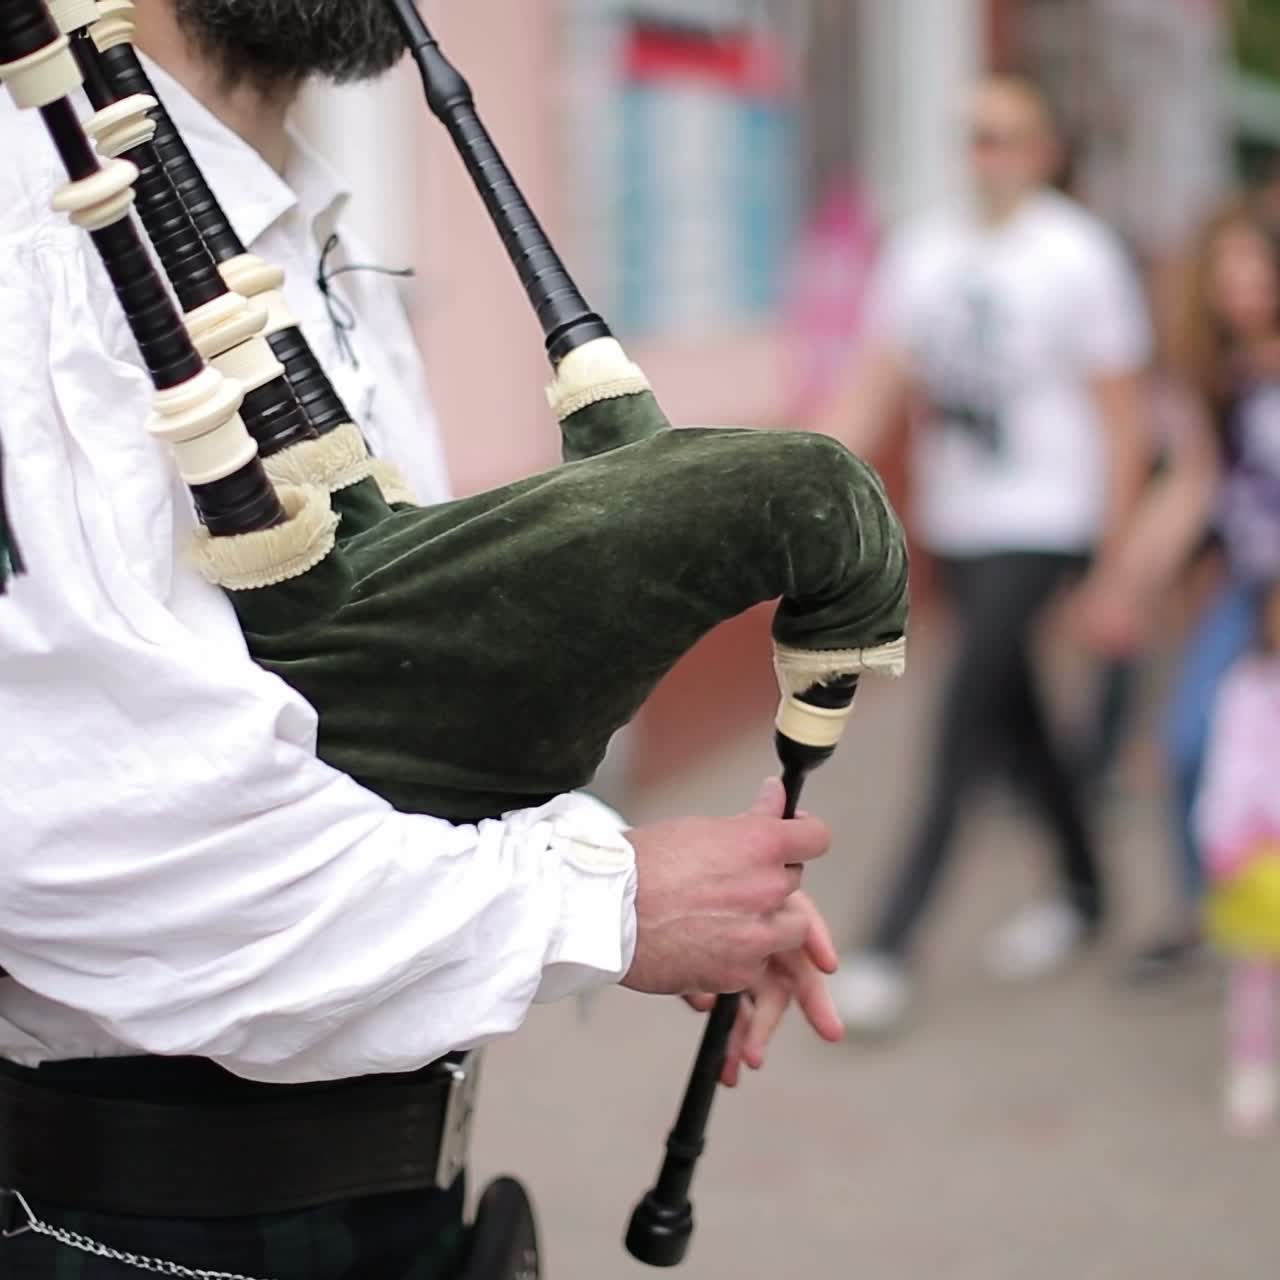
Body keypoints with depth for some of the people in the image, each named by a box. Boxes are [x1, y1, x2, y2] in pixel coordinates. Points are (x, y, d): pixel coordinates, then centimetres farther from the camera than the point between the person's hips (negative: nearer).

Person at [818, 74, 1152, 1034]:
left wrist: (1117, 566, -8)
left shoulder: (1079, 257, -8)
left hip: (1042, 527, -6)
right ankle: (1083, 889, 36)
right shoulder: (925, 251, 7)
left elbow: (1122, 421, -6)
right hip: (956, 524, 6)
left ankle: (892, 946, -13)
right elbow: (876, 388, 7)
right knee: (1015, 719, 15)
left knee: (966, 720, -13)